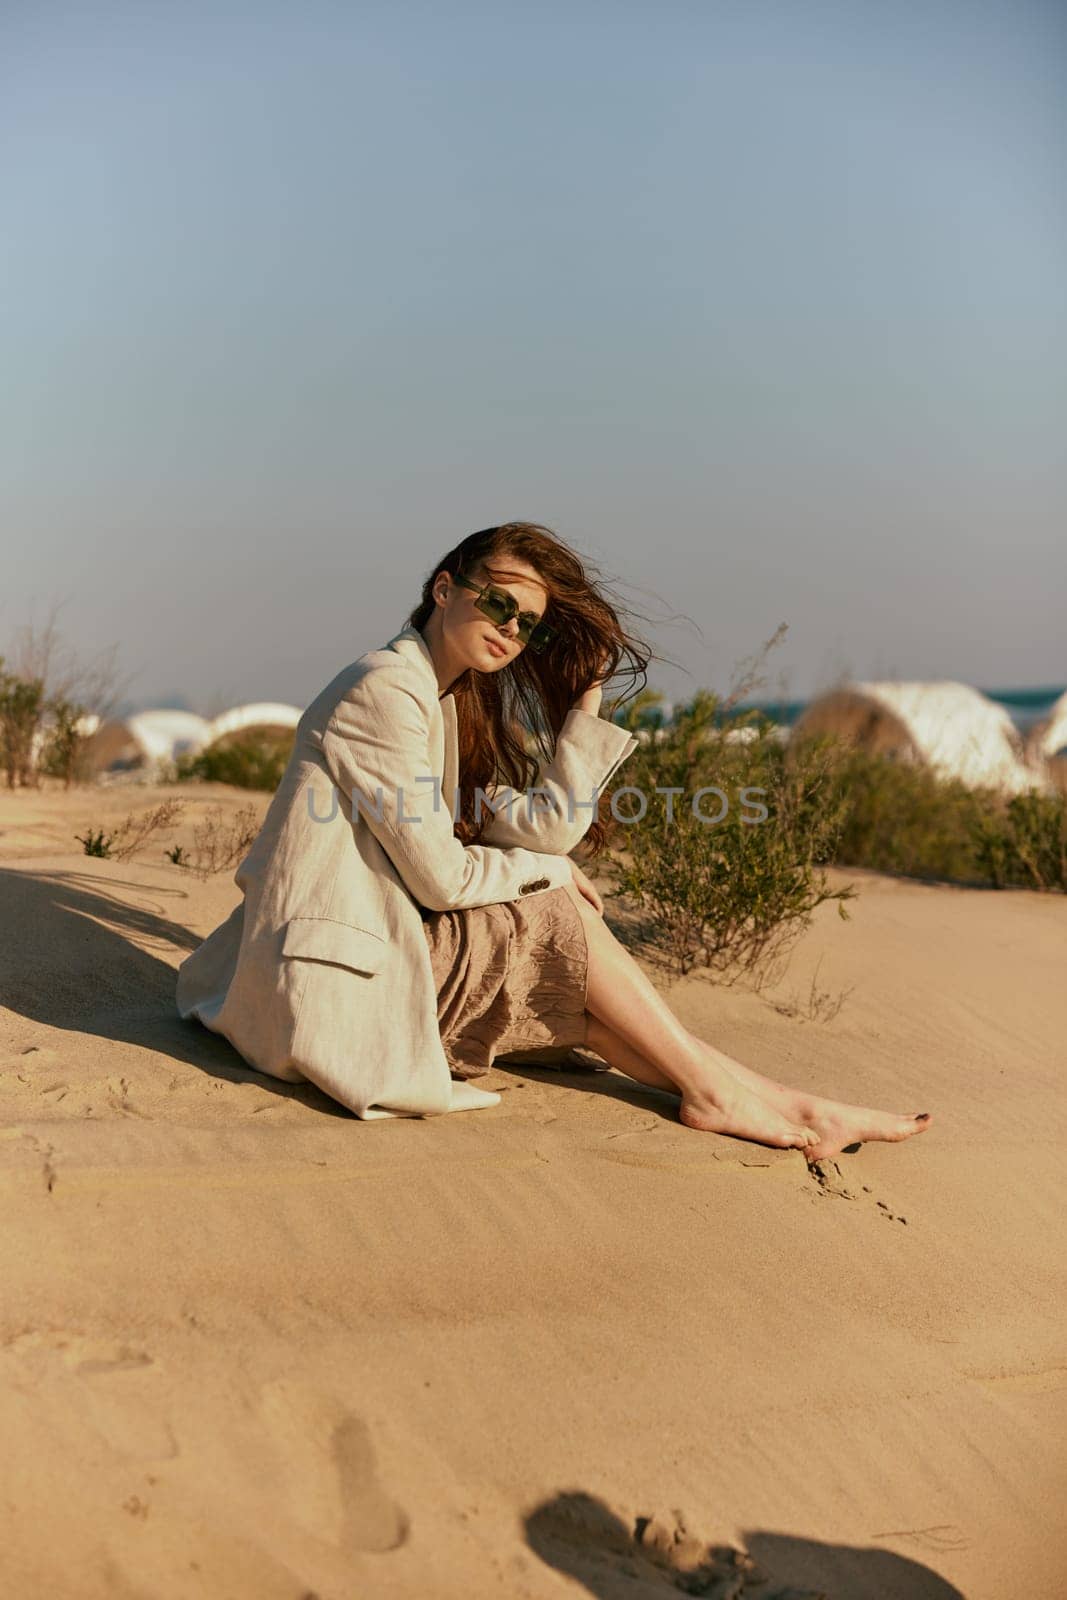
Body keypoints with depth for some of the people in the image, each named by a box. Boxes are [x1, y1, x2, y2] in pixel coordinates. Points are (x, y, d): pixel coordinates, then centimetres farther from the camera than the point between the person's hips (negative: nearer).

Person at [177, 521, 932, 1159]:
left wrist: (587, 699, -3)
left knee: (572, 976, 2)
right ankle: (714, 1090, -1)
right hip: (337, 974, -9)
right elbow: (441, 877, -19)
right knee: (557, 922, -11)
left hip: (387, 945, 9)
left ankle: (758, 1100, 2)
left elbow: (552, 827, -1)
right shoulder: (386, 691, -17)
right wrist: (548, 875, -3)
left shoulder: (465, 706, 11)